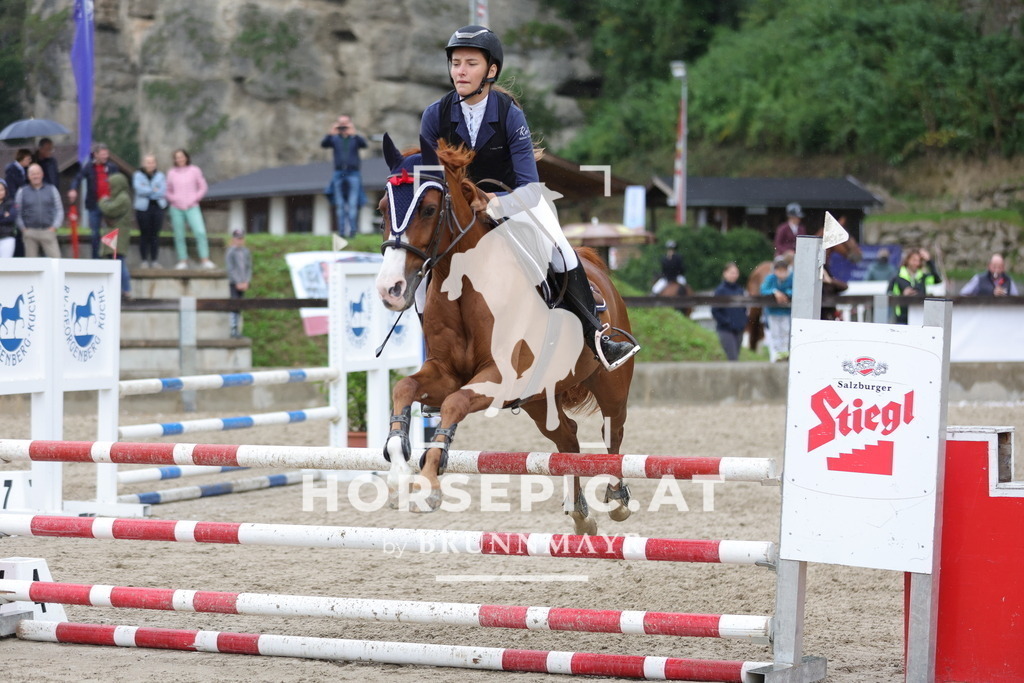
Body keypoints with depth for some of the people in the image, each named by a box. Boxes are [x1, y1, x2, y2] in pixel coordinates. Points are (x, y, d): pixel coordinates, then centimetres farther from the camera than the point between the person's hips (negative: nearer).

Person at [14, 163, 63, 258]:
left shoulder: (51, 190, 9)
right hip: (30, 232, 0)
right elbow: (17, 212, 9)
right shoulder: (22, 191, 8)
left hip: (48, 232, 0)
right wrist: (23, 228, -1)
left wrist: (54, 226, -2)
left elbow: (59, 210, 9)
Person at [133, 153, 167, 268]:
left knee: (155, 235, 0)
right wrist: (154, 190, -7)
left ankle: (154, 260, 5)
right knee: (145, 235, -2)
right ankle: (144, 260, 3)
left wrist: (147, 191, -8)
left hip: (157, 208, 2)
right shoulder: (138, 175, 6)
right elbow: (139, 189, -11)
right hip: (143, 208, -2)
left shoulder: (160, 175, 11)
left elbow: (163, 191, -3)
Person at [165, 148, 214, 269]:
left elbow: (202, 188, 7)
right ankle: (183, 261, 6)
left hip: (192, 208, -2)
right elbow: (168, 191, 15)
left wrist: (194, 200, -5)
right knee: (179, 236, 0)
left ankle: (205, 260, -17)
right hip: (176, 208, 2)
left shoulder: (195, 171, 5)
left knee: (200, 232, -16)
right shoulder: (171, 173, 9)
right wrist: (173, 199, -4)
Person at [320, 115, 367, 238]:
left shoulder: (355, 138, 6)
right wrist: (331, 134, -24)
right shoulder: (335, 139, 10)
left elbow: (364, 144, -12)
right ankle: (342, 230, 1)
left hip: (353, 174, -2)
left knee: (353, 203, -11)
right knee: (340, 205, 0)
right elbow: (323, 144, -6)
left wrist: (354, 134, -28)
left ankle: (352, 229, -13)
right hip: (339, 173, 2)